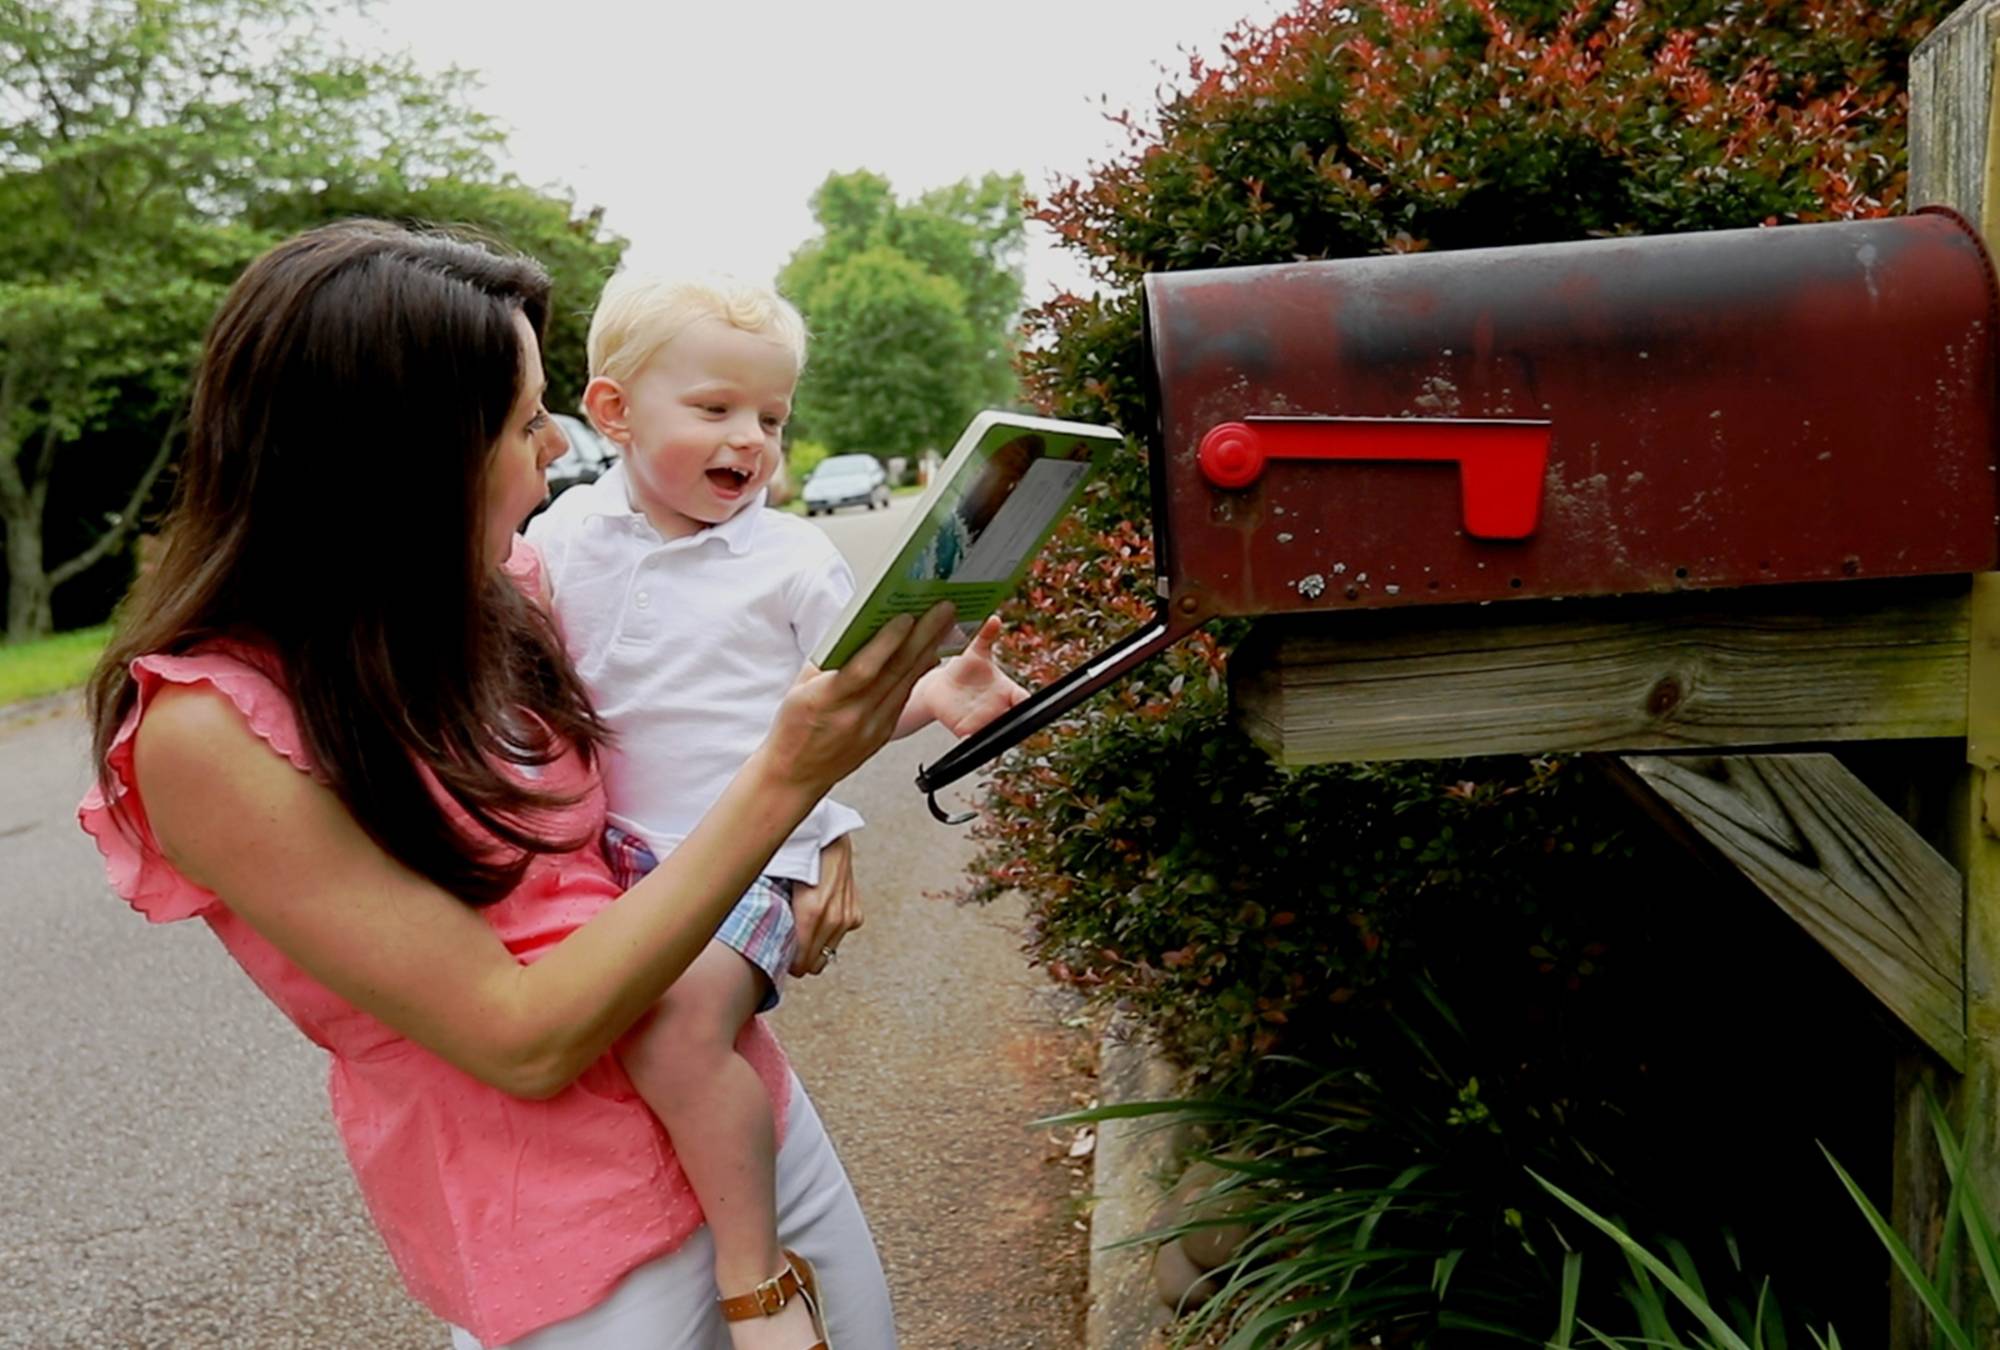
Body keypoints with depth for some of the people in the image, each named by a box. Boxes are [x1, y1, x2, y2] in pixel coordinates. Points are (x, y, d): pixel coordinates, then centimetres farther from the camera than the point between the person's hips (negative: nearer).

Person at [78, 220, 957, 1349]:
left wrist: (899, 703, -3)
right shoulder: (206, 730, -21)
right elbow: (523, 1041, -23)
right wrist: (786, 779, -26)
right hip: (571, 1244, -6)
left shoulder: (511, 591, -4)